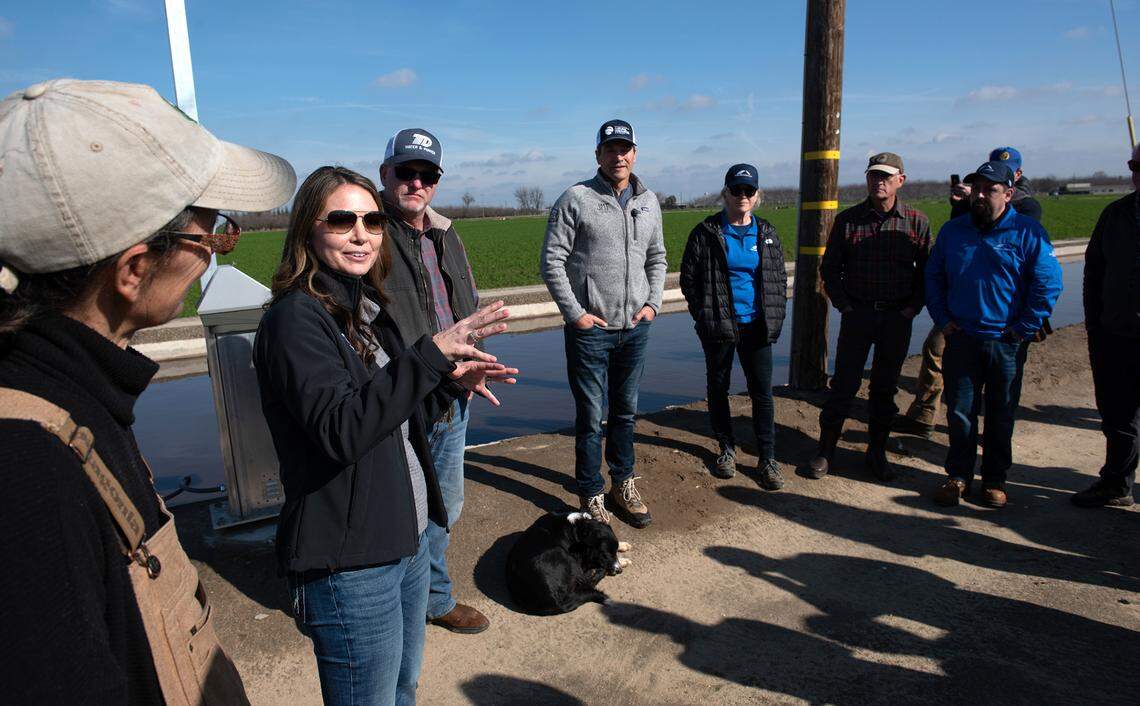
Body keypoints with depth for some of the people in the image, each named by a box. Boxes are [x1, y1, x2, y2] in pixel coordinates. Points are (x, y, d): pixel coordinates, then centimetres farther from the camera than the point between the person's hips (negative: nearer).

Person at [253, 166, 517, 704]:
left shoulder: (367, 308, 9)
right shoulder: (296, 318, -16)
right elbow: (341, 430, -29)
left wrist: (452, 383, -2)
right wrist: (432, 354, -30)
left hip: (405, 538, 8)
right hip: (349, 563, -8)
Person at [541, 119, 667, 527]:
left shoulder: (648, 201, 10)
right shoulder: (576, 199, -7)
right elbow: (552, 261, -8)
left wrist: (653, 303, 6)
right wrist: (574, 313, -12)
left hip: (636, 328, 5)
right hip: (590, 329, -5)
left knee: (626, 412, 16)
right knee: (590, 417, 3)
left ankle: (623, 485, 32)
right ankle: (592, 496, 18)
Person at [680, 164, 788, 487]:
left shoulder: (766, 233, 9)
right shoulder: (706, 232, -3)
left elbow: (780, 279, 14)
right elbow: (688, 278, 0)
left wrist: (776, 318, 5)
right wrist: (705, 315, -4)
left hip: (757, 327, 2)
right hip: (718, 327, -2)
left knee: (762, 392, 2)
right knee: (718, 389, 10)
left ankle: (767, 459, 12)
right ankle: (726, 448, 28)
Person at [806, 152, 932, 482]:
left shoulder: (917, 222, 2)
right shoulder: (848, 219, 1)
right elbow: (829, 267, 6)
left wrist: (913, 307, -4)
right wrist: (843, 305, -3)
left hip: (897, 318, 1)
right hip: (857, 315, -1)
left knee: (885, 389, 10)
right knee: (843, 384, 0)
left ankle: (877, 453, 23)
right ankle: (825, 451, 11)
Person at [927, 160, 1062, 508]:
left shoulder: (1028, 232, -5)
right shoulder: (953, 230, 5)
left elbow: (1048, 284, -5)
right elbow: (933, 276, 12)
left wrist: (1024, 328, -8)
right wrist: (943, 319, 3)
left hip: (1007, 342, -2)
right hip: (960, 338, 2)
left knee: (1001, 414, 10)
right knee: (960, 411, 6)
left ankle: (995, 479, 23)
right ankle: (958, 475, 20)